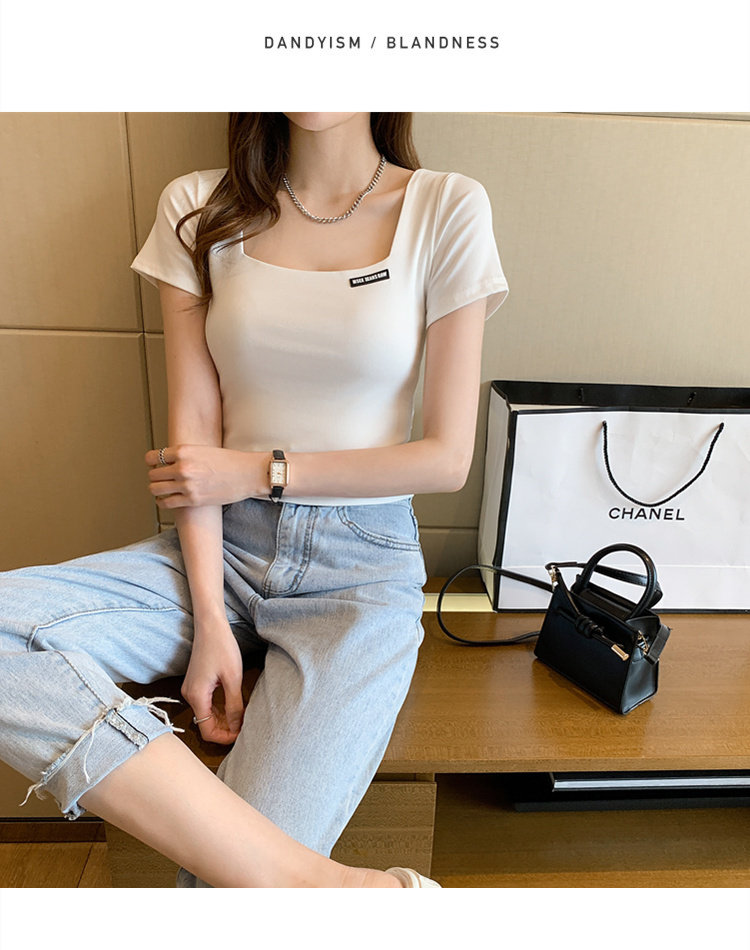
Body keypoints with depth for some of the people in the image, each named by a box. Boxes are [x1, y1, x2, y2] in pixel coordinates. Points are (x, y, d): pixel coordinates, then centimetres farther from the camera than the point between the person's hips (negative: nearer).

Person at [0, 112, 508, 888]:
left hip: (361, 563, -3)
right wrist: (209, 617, -11)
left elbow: (447, 458, -4)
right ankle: (339, 885, -20)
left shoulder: (447, 209, -1)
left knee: (226, 869, -21)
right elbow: (195, 438, -1)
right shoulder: (198, 209, 6)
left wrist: (263, 470, -7)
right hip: (221, 545, 4)